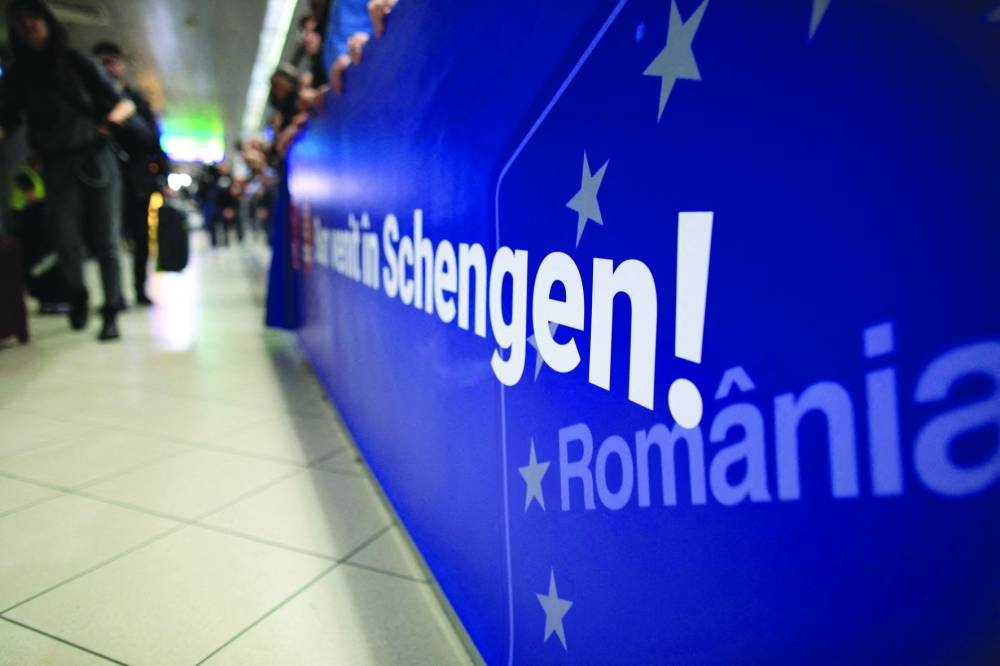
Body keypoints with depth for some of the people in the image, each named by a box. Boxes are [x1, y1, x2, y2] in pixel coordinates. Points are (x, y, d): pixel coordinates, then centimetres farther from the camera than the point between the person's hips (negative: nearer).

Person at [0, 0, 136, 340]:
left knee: (105, 241, -6)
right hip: (57, 165, 2)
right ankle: (78, 293, 14)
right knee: (64, 235, -13)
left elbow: (123, 103, 3)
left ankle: (111, 312, 1)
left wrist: (114, 116, -20)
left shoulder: (77, 62, 8)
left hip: (96, 159, -1)